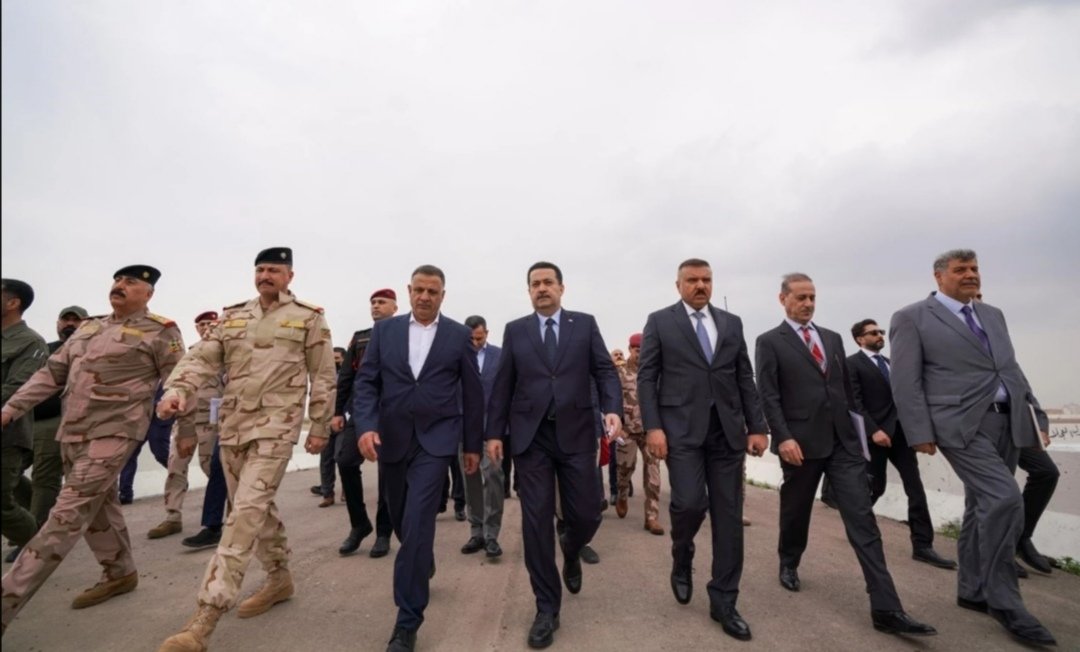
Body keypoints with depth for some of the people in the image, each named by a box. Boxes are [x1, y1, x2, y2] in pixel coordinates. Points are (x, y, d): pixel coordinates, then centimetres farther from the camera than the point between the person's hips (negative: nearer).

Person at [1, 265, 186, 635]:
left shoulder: (160, 332, -7)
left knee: (67, 516, -8)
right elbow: (51, 373, 18)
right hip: (71, 433, 8)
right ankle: (120, 574, 31)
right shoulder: (88, 328, 15)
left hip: (113, 433, -8)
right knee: (97, 509, 16)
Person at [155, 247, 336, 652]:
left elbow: (323, 377, -2)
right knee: (258, 507, 15)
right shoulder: (231, 317, 12)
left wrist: (319, 428, -2)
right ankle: (280, 579, 33)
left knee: (246, 511, -11)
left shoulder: (309, 318, -1)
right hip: (232, 425, 6)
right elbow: (201, 359, 3)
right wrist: (177, 391, -19)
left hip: (276, 426, -6)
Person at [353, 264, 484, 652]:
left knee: (417, 524, -9)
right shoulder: (384, 330, 4)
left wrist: (473, 445, 4)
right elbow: (366, 382, 0)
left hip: (435, 439, -3)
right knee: (402, 521, 18)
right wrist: (366, 426, -16)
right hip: (391, 438, 3)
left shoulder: (459, 336, 0)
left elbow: (472, 393, 3)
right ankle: (424, 567, 48)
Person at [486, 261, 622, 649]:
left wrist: (613, 409, -17)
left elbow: (605, 371, 1)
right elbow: (502, 386, 6)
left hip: (576, 434, 0)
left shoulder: (585, 325, 6)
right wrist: (494, 432, 1)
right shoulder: (515, 330, 8)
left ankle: (570, 553, 42)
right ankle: (547, 609, 20)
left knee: (586, 516, 5)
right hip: (530, 436, 0)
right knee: (536, 522, 2)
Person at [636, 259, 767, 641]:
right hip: (682, 429, -3)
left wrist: (757, 427, 4)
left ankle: (723, 602, 21)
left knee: (729, 516, 6)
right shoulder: (659, 322, 4)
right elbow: (646, 377, -2)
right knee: (690, 503, -13)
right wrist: (653, 427, -11)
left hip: (727, 431, 4)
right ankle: (682, 562, 22)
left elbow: (745, 379, 12)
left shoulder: (732, 323, 14)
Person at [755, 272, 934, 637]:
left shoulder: (833, 338, 14)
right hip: (801, 442, -4)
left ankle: (886, 609, 2)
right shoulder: (770, 342, -3)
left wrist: (858, 427, 12)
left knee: (862, 520, -1)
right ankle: (789, 564, 39)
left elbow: (846, 388, 16)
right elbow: (768, 395, -10)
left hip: (843, 440, 4)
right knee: (795, 511, 14)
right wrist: (783, 437, -18)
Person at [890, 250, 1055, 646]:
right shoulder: (912, 318, -4)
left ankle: (972, 590, 26)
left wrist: (1036, 415, 13)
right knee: (1005, 499, -16)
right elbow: (905, 382, -9)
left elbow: (1012, 370, 20)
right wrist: (920, 433, -14)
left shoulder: (993, 315, 19)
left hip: (1008, 423, 7)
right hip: (962, 424, -7)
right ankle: (1003, 600, 0)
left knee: (983, 507, 12)